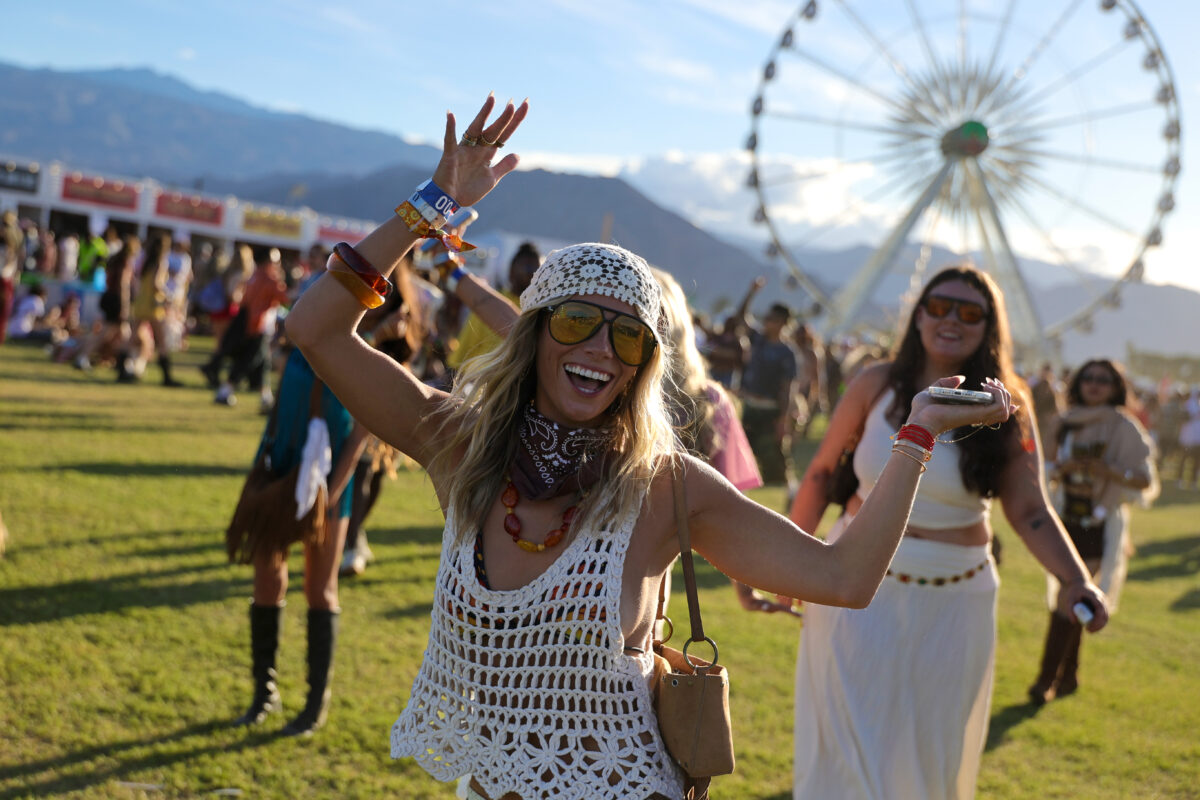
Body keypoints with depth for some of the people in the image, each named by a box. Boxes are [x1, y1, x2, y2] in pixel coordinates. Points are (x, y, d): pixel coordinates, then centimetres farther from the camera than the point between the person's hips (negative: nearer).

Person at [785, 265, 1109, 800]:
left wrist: (1076, 581, -20)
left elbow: (1030, 512, -6)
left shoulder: (1004, 414, -6)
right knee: (847, 743, 4)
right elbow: (821, 473, 1)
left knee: (927, 755, 14)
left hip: (949, 602, 1)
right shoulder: (876, 385, -5)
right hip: (859, 586, 0)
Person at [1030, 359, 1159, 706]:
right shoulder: (1067, 421, 5)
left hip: (1101, 524, -5)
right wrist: (1063, 466, -10)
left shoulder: (1124, 427, -9)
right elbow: (1047, 465, 12)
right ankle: (1069, 675, 24)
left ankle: (1048, 678, -3)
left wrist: (1108, 471, -24)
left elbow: (1145, 480, -10)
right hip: (1067, 517, 5)